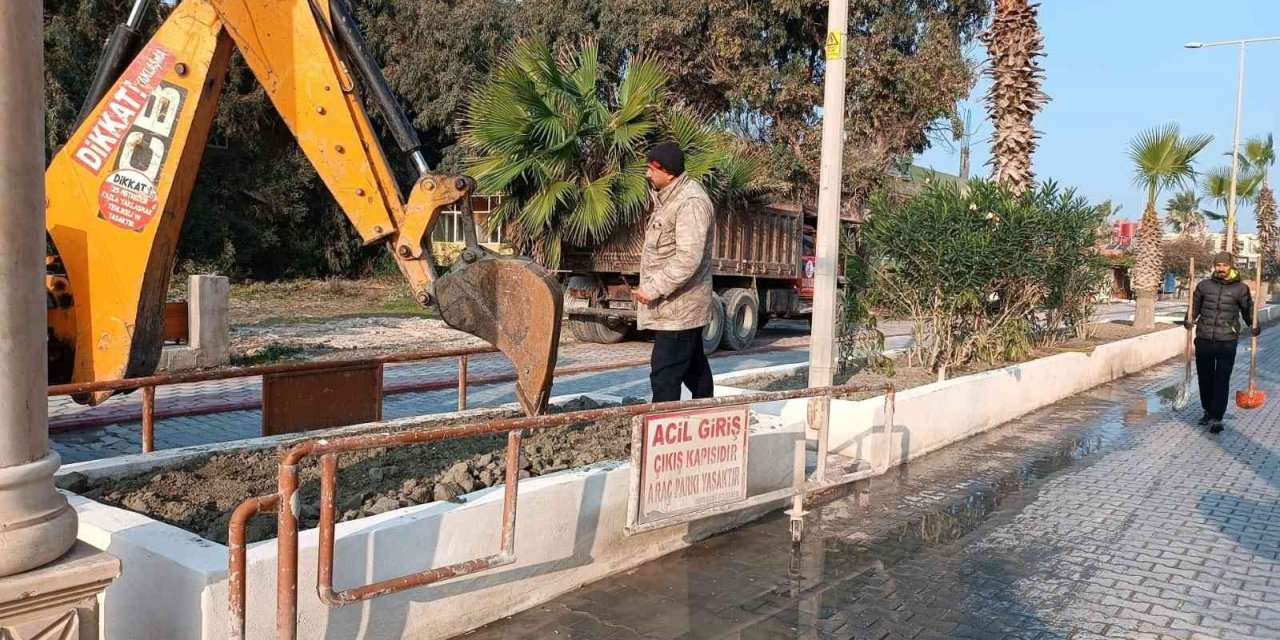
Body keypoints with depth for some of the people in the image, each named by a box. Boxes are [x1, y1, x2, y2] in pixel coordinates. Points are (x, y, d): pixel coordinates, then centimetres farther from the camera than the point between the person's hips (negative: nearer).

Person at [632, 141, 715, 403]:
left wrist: (653, 288, -24)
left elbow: (688, 259, -28)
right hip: (675, 304, 10)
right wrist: (651, 288, 15)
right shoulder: (667, 197, 13)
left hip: (678, 306, -10)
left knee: (665, 374, -10)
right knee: (694, 365, 22)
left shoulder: (691, 203, -20)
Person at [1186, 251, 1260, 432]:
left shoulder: (1241, 288, 2)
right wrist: (1190, 320, -7)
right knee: (1205, 379, 11)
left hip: (1227, 342, -2)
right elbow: (1195, 307, 11)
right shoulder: (1204, 285, 6)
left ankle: (1217, 418, 1)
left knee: (1222, 381, -2)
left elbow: (1248, 311, 7)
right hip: (1204, 341, 2)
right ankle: (1208, 411, 29)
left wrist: (1254, 326, -9)